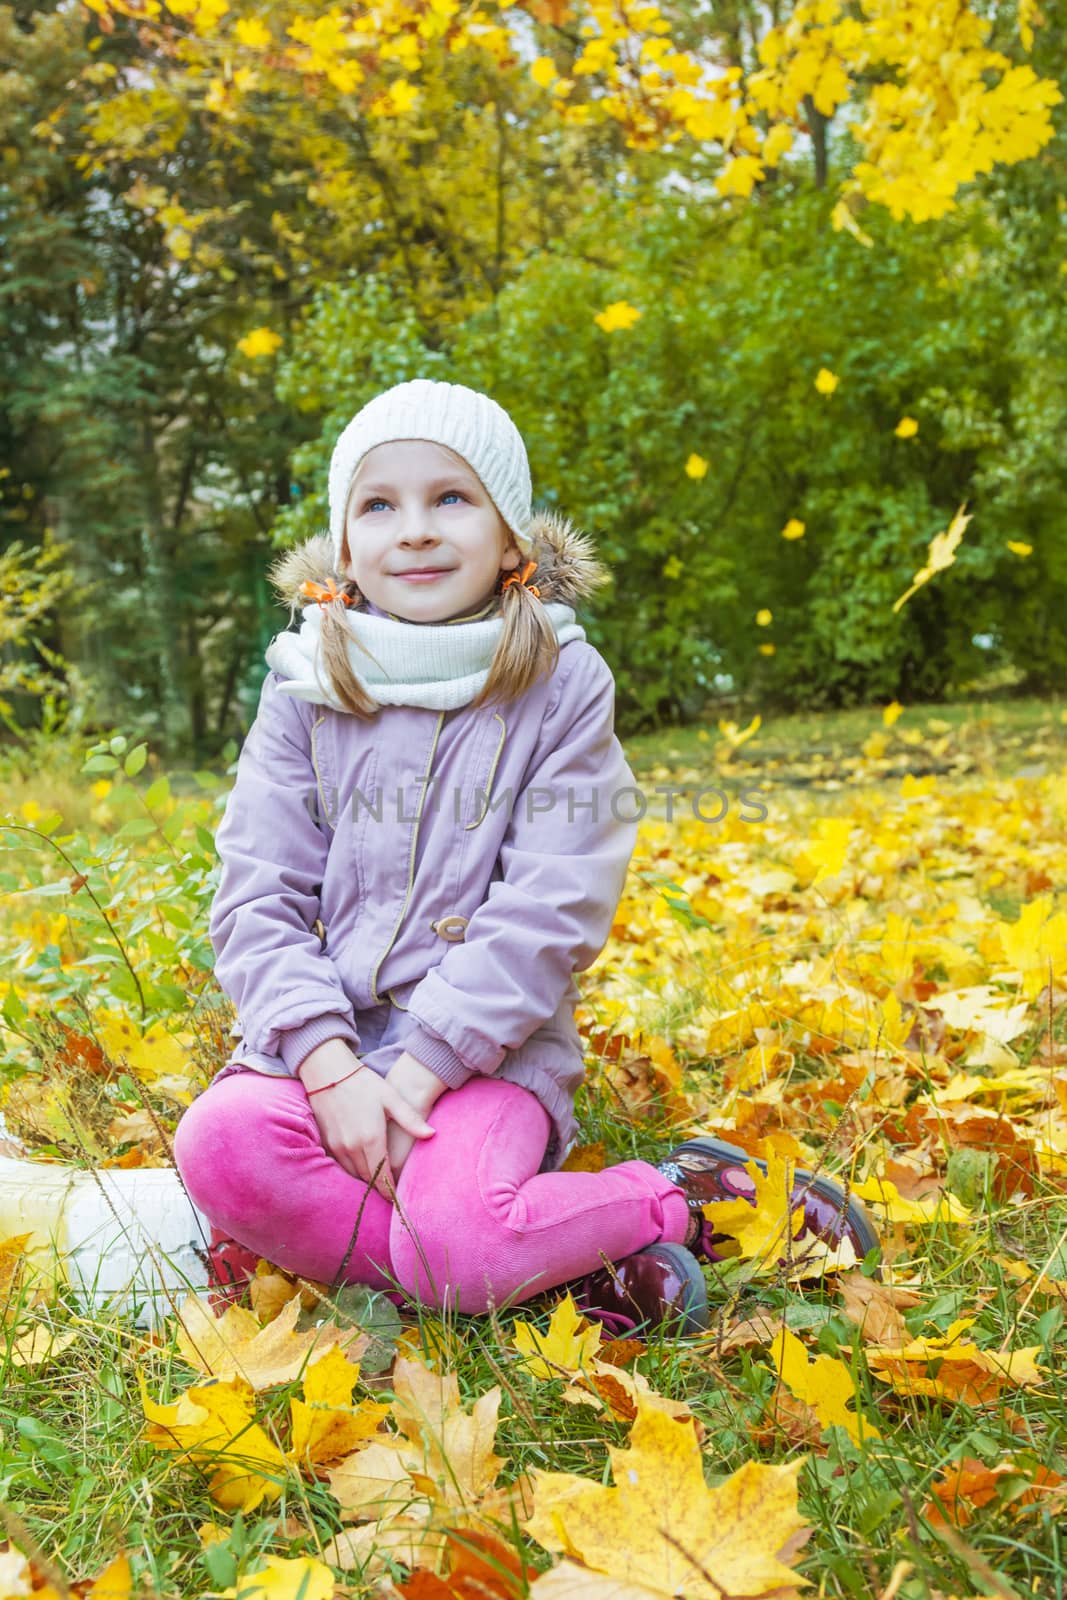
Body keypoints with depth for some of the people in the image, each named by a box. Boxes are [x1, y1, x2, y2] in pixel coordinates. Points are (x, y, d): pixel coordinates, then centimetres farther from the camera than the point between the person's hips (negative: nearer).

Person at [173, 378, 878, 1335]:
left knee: (453, 1238, -30)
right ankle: (540, 1256, -16)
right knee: (222, 1143, -28)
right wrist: (332, 1068, -17)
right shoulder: (308, 686, 3)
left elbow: (551, 911, -9)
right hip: (324, 1035, 3)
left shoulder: (565, 684, -3)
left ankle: (671, 1203, -2)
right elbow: (258, 903, -1)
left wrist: (420, 1068, -17)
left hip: (489, 1047, -3)